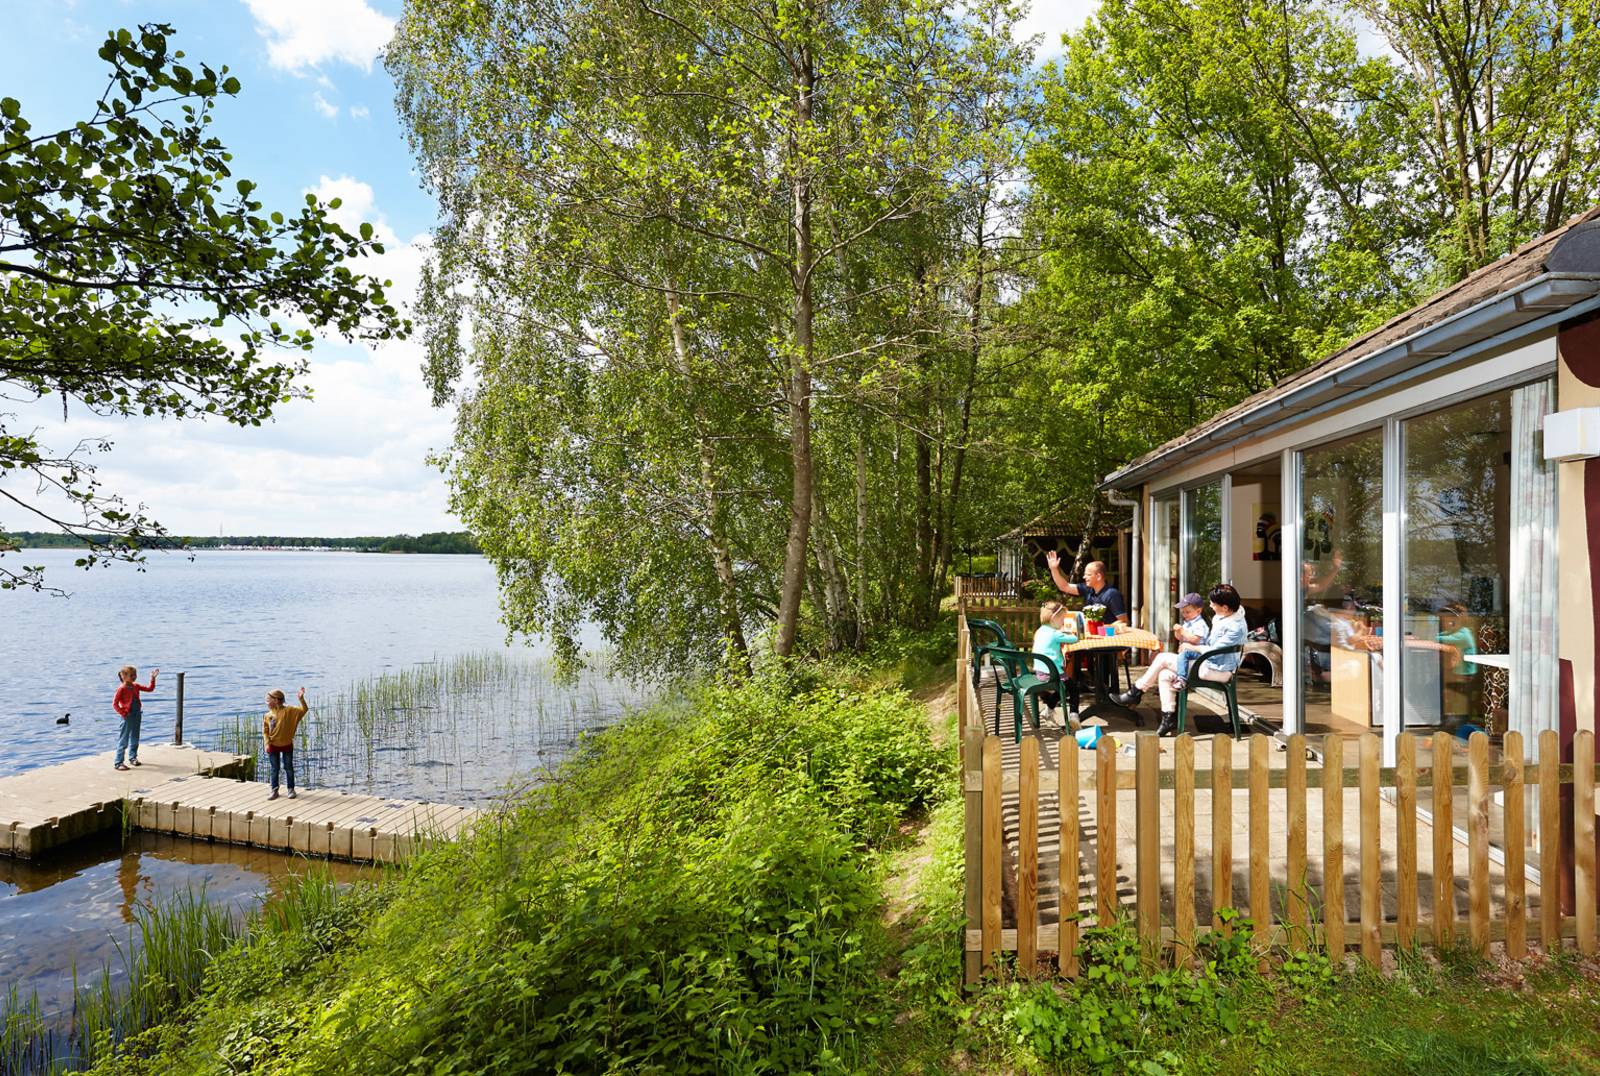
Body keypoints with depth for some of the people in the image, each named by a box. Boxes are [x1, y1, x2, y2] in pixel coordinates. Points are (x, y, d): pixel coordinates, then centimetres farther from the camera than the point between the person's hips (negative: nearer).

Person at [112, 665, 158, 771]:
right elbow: (114, 704, -15)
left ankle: (133, 758, 29)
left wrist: (152, 678, 0)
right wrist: (123, 713, -16)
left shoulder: (136, 686, 6)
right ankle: (118, 763, 4)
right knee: (123, 741, -2)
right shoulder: (121, 689, -15)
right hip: (127, 717, -7)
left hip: (137, 715, 7)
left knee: (135, 739, 16)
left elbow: (149, 688, 10)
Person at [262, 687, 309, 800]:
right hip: (273, 746, 2)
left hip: (287, 744, -2)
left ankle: (291, 789, 18)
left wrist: (301, 698, -30)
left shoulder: (288, 710, -10)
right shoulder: (267, 715, -2)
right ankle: (274, 790, 18)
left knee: (289, 767, 8)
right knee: (274, 769, 9)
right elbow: (265, 731, 2)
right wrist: (267, 743, -9)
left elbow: (303, 710, -18)